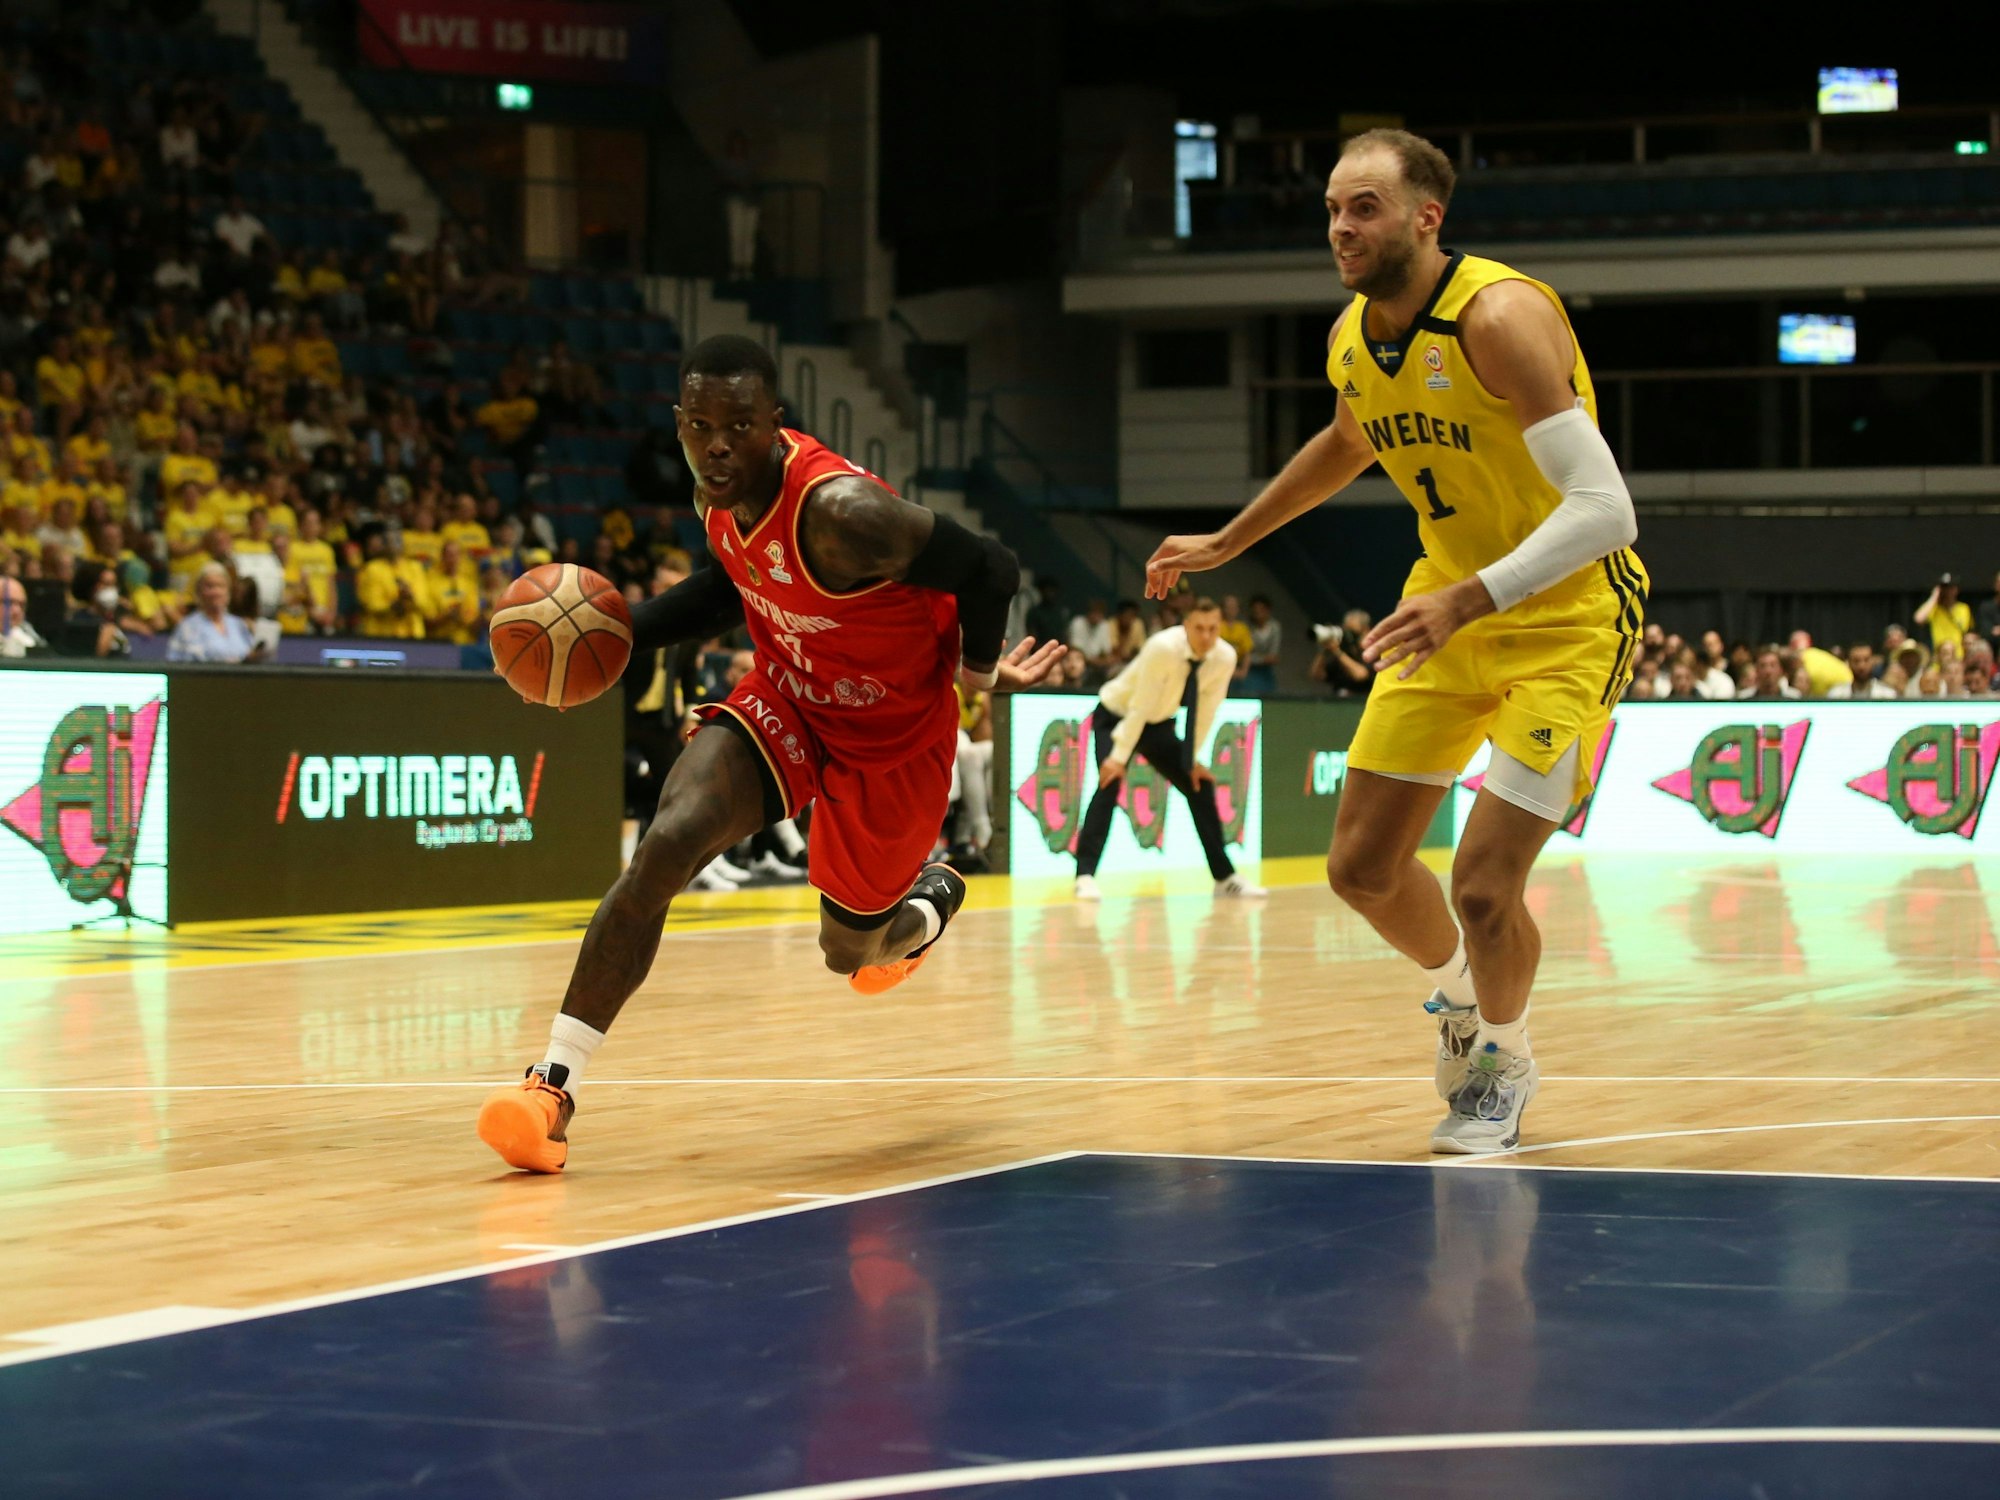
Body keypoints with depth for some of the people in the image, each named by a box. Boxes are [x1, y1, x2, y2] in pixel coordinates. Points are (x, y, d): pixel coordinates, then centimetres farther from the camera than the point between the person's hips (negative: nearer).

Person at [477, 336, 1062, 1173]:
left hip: (891, 738, -5)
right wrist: (623, 632, -3)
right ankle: (554, 1082, -22)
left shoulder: (841, 509, -36)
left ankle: (932, 897, 51)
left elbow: (990, 570, -24)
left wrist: (979, 670, -4)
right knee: (667, 843, -21)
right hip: (788, 702, 5)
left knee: (849, 950, 12)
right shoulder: (717, 493, -12)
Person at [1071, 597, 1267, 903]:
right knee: (1110, 782, -25)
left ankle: (1225, 878, 13)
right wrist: (1119, 757, -30)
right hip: (1116, 716, -6)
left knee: (1199, 785, 3)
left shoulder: (1225, 657, -18)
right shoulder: (1164, 648, -34)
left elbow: (1205, 712, -7)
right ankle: (1085, 875, -26)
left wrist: (1193, 760, -3)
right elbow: (1139, 706, -31)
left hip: (1157, 723, 6)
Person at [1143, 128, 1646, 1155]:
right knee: (1361, 867, 6)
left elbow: (1603, 509, -33)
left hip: (1567, 616, -7)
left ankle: (1507, 1062, 18)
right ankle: (1458, 993, 38)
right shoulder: (1351, 339, -2)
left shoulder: (1502, 318, -26)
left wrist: (1469, 601, -43)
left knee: (1482, 885, -14)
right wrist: (1225, 544, 27)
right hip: (1449, 606, 7)